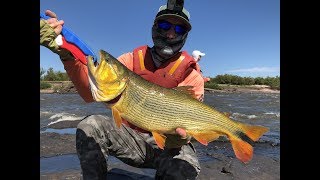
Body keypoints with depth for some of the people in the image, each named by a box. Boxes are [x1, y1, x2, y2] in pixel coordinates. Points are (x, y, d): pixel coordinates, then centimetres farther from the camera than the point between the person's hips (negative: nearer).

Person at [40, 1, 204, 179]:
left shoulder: (191, 75, -8)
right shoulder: (132, 60, -3)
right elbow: (91, 92, -15)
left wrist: (178, 137, -38)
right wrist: (64, 51, -28)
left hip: (167, 142, -1)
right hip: (131, 134, 2)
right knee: (90, 126, -23)